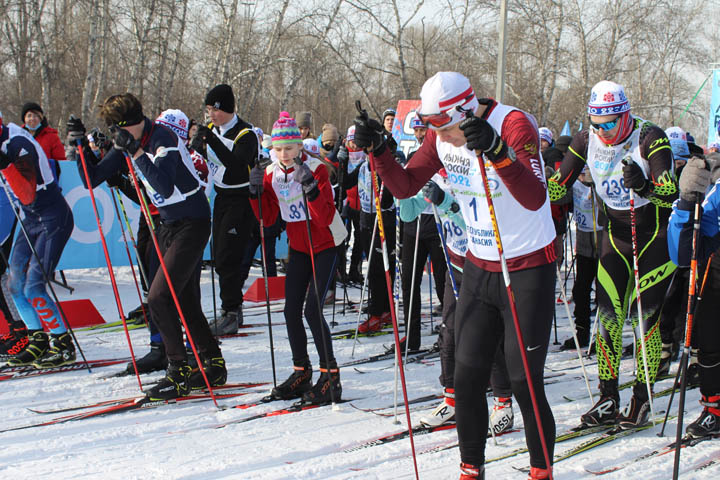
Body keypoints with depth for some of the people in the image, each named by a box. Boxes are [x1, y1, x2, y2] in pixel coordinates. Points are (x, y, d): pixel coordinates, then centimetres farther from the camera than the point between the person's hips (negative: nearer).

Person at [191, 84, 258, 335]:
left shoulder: (245, 134, -16)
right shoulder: (213, 129, 6)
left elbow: (237, 164, -31)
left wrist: (213, 142, -36)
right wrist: (199, 143, -17)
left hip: (240, 199, -8)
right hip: (221, 197, 8)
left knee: (227, 258, -12)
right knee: (218, 256, 11)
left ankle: (232, 312, -6)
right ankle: (230, 308, 21)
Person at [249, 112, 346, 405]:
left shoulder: (316, 169, -20)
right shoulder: (271, 174, -3)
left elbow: (326, 218, -27)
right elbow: (268, 219, -2)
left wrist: (310, 187, -39)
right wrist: (256, 192, -16)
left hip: (325, 247, -6)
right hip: (298, 248, 6)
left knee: (312, 310, -15)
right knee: (291, 311, 3)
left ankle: (330, 375, -5)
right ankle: (301, 372, 18)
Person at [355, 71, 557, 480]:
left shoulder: (514, 124, -22)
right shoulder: (442, 138, -3)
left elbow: (535, 199, -34)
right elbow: (405, 186, 2)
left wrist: (496, 150, -48)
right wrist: (378, 149, -15)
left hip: (529, 268, -6)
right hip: (479, 267, 6)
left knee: (525, 381, -3)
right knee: (467, 377, 6)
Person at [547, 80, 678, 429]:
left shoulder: (650, 138, -21)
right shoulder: (586, 140, -6)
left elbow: (672, 195, -29)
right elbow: (558, 184, 0)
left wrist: (644, 186, -49)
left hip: (656, 233, -4)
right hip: (615, 233, 4)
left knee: (645, 319, -6)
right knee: (608, 317, 1)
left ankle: (641, 400, 6)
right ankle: (607, 400, 8)